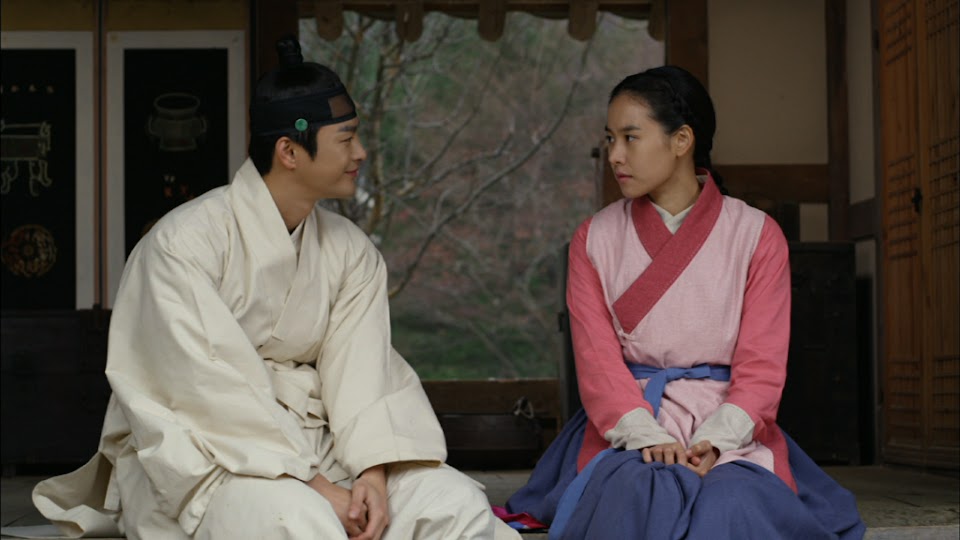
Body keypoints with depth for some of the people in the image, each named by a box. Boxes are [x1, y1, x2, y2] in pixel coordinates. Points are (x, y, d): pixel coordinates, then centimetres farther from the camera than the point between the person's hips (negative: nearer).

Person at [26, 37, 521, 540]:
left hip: (310, 447, 6)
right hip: (199, 456, -6)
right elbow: (211, 391, -20)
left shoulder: (351, 251, 8)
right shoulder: (185, 241, -13)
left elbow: (361, 368, -4)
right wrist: (316, 487, -24)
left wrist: (373, 475, -22)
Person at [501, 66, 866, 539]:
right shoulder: (594, 240, 9)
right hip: (625, 426, 1)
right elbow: (598, 362, -1)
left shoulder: (756, 236, 4)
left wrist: (715, 442, -20)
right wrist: (649, 439, -19)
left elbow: (761, 369, -2)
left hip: (730, 430, 0)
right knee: (637, 496, -34)